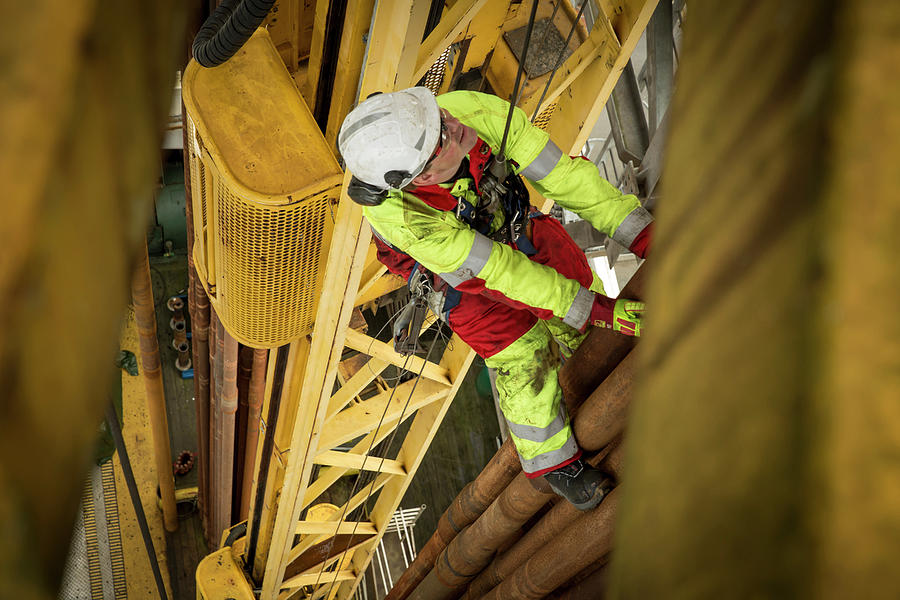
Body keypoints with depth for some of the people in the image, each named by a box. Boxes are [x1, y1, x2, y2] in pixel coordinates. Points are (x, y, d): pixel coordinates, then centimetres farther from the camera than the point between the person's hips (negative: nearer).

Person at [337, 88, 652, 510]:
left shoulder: (476, 111, -38)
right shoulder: (399, 216, -43)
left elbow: (565, 175, -30)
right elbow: (497, 271, -38)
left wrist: (643, 233, -34)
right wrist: (596, 310, -36)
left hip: (510, 219, 4)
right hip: (454, 269, -4)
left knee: (577, 282, 10)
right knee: (523, 356, -4)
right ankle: (550, 459, 22)